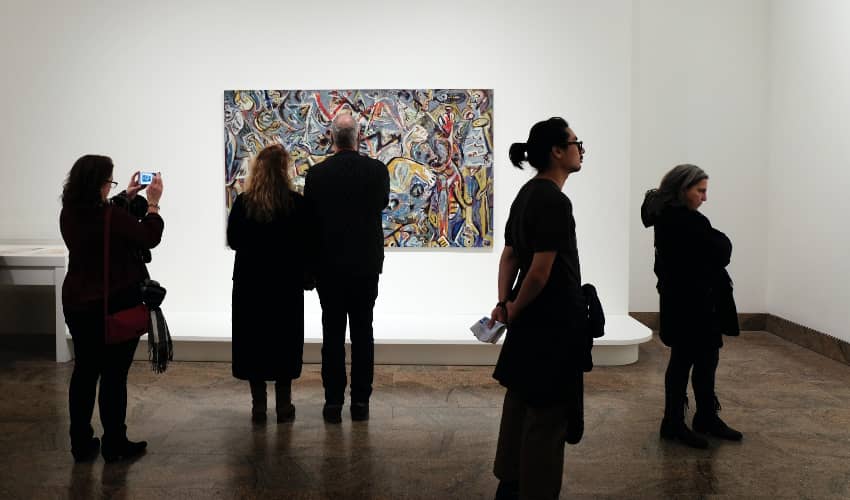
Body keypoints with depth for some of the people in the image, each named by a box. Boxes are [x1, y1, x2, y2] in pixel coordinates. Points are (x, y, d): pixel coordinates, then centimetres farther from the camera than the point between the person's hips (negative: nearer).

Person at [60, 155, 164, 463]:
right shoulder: (110, 215, -22)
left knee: (84, 371, 14)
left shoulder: (70, 214, 1)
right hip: (116, 305, -7)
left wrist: (128, 196, 24)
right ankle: (114, 445, 13)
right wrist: (153, 202, 2)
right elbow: (150, 237, -9)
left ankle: (81, 444, 22)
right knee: (114, 375, 3)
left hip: (78, 304, 7)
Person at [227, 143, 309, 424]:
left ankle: (258, 406, 13)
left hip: (250, 280, 1)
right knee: (284, 340, 10)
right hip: (286, 281, -1)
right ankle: (283, 405, 14)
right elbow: (305, 242, -6)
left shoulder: (243, 203, -6)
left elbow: (233, 241, 1)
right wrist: (305, 274, 11)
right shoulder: (296, 203, -10)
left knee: (253, 340, 10)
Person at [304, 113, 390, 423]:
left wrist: (312, 264, 11)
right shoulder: (377, 170, -6)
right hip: (366, 264, 1)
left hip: (329, 265, 0)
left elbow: (309, 218, -1)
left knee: (332, 334, 6)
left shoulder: (316, 174, -7)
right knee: (363, 333, 9)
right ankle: (360, 402, 13)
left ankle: (334, 403, 10)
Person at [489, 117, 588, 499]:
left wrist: (505, 303, 3)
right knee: (549, 413, 3)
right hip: (554, 323, -10)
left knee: (522, 403, 19)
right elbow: (541, 271, -23)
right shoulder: (554, 201, -20)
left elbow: (509, 255, 10)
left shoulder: (528, 193, 9)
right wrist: (515, 310, -9)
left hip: (531, 320, 10)